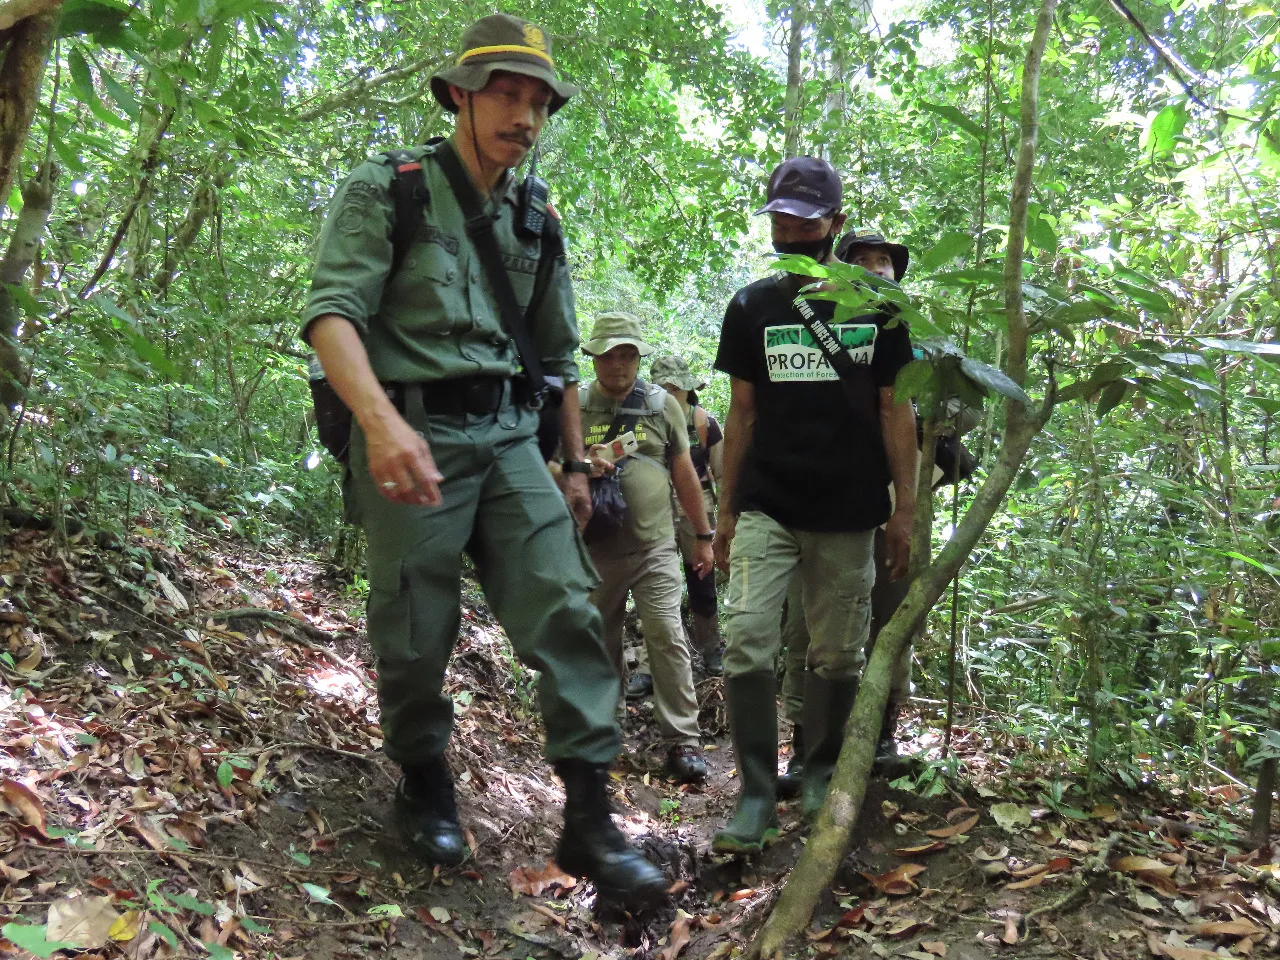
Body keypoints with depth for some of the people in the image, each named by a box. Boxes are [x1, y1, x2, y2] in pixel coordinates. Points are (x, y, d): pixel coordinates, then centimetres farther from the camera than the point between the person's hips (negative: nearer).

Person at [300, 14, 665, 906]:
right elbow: (333, 310, -14)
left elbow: (560, 354, 22)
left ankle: (589, 814, -2)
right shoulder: (385, 190, -1)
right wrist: (380, 418, -31)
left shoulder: (534, 220, 16)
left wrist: (576, 464, 20)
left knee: (566, 607, -7)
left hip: (510, 438, 5)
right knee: (417, 633, 3)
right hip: (413, 434, -4)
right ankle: (425, 783, 28)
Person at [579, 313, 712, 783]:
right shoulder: (574, 405, 5)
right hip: (595, 547, 1)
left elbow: (685, 474, 11)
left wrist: (703, 536, 13)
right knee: (600, 643, 11)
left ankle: (683, 741, -2)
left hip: (654, 546, -1)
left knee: (667, 638, -9)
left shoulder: (662, 404, 6)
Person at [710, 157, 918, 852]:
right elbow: (742, 415, 10)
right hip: (765, 508, 0)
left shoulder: (876, 306, 5)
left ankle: (821, 778, 27)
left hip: (848, 514, 0)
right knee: (746, 640, -13)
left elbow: (896, 411, 6)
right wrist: (725, 513, 7)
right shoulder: (752, 307, 8)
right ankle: (756, 795, -3)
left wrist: (905, 509, 2)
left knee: (837, 656, 7)